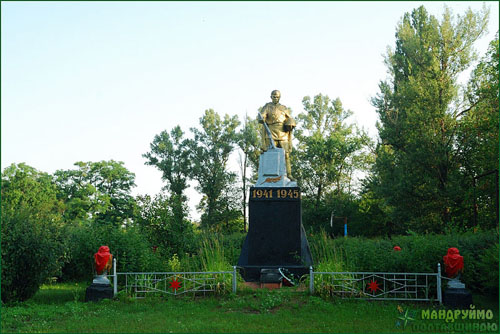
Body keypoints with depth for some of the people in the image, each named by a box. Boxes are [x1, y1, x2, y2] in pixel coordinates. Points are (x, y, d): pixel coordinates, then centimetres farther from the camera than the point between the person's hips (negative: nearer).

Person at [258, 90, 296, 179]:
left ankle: (288, 174, -2)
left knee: (286, 154, -4)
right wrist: (261, 119, -28)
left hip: (283, 135, 3)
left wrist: (290, 124, -5)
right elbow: (262, 115, -4)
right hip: (271, 134, -3)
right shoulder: (267, 107, 13)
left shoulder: (284, 108, 23)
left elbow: (289, 118, 17)